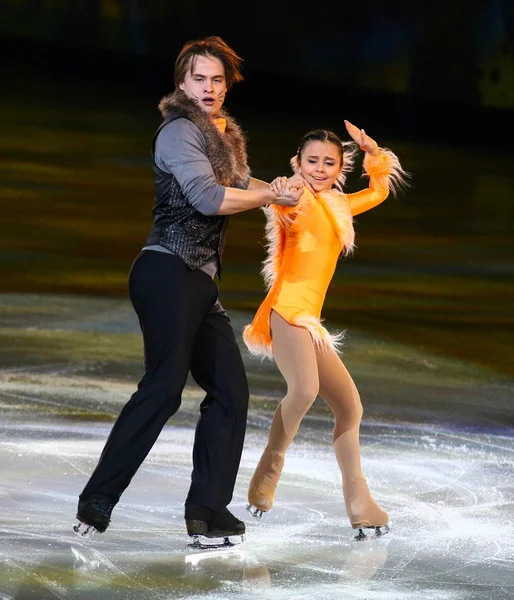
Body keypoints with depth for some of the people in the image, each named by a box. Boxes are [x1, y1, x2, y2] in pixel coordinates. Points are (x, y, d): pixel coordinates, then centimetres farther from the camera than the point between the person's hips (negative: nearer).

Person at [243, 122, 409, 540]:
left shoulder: (337, 206, 22)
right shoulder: (300, 199, -2)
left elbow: (380, 190, 36)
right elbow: (287, 209, -26)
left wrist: (371, 149, 20)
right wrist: (280, 196, -48)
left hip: (310, 321, 9)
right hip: (287, 311, -9)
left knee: (349, 406, 10)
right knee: (305, 389, -32)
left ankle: (359, 502, 16)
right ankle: (269, 471, -15)